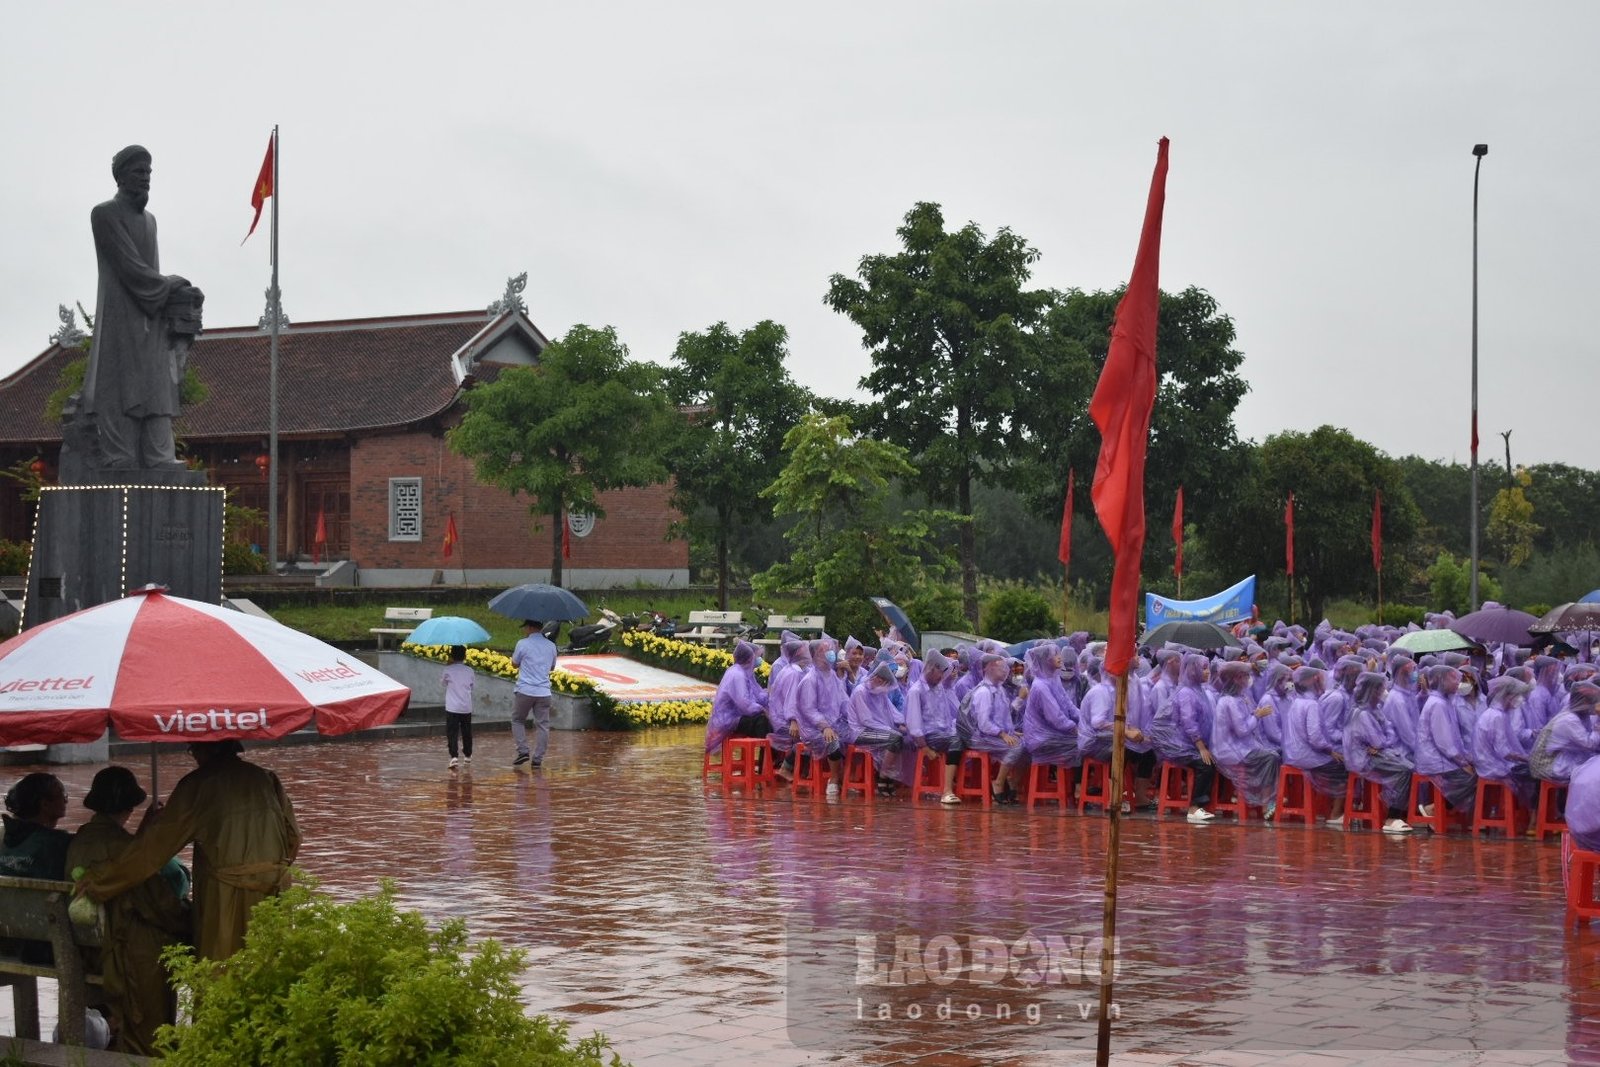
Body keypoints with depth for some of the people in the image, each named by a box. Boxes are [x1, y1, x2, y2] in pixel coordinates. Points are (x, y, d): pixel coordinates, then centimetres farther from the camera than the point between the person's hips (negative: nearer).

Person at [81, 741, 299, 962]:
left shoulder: (197, 784, -2)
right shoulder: (266, 778, 8)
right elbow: (293, 836, 9)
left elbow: (156, 843, -2)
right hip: (273, 890, 4)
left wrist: (98, 880, 4)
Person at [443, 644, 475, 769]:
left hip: (452, 708, -3)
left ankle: (454, 757, -22)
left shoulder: (448, 670, -5)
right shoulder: (469, 671, 4)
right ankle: (468, 754, 31)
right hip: (466, 707, 3)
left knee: (452, 733, -7)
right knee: (466, 732, 18)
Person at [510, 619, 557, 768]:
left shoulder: (523, 644, -7)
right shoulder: (551, 646, 7)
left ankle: (523, 751, 1)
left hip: (524, 690, -3)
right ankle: (538, 758, 3)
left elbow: (514, 664, 7)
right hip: (544, 692, 3)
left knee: (517, 720, 15)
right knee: (542, 725, 6)